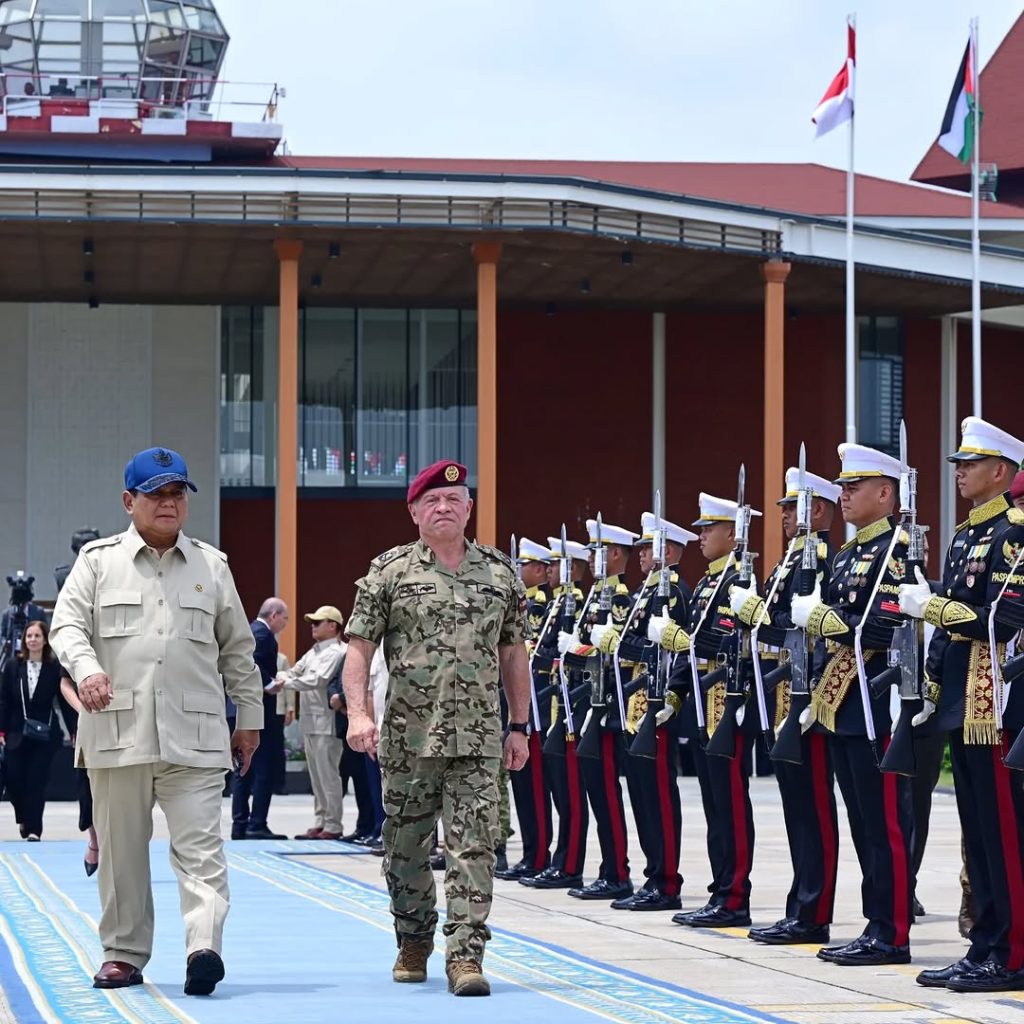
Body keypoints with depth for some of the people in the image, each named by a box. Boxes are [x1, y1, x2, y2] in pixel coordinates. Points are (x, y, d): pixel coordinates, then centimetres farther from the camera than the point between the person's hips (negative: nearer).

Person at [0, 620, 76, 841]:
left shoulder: (54, 668, -4)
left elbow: (64, 701, -2)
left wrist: (73, 731, -4)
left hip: (45, 734, -2)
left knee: (37, 782, -4)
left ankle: (33, 828, 2)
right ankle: (24, 819, 27)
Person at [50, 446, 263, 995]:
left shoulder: (212, 566, 13)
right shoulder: (98, 560, 8)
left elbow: (237, 650, 17)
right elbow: (67, 625, -2)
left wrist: (249, 718, 15)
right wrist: (87, 668, -22)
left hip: (194, 737, 0)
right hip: (117, 730, 0)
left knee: (200, 846, -11)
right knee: (121, 847, 8)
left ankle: (204, 948, -20)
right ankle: (123, 953, 17)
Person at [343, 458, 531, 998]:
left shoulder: (499, 572, 8)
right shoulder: (389, 572, 2)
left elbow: (513, 654, 13)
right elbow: (360, 648, -1)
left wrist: (518, 726, 11)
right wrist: (358, 713, -13)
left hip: (478, 740, 0)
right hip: (408, 737, 0)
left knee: (474, 845, -7)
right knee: (405, 847, 9)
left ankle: (465, 954, -8)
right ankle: (413, 944, 27)